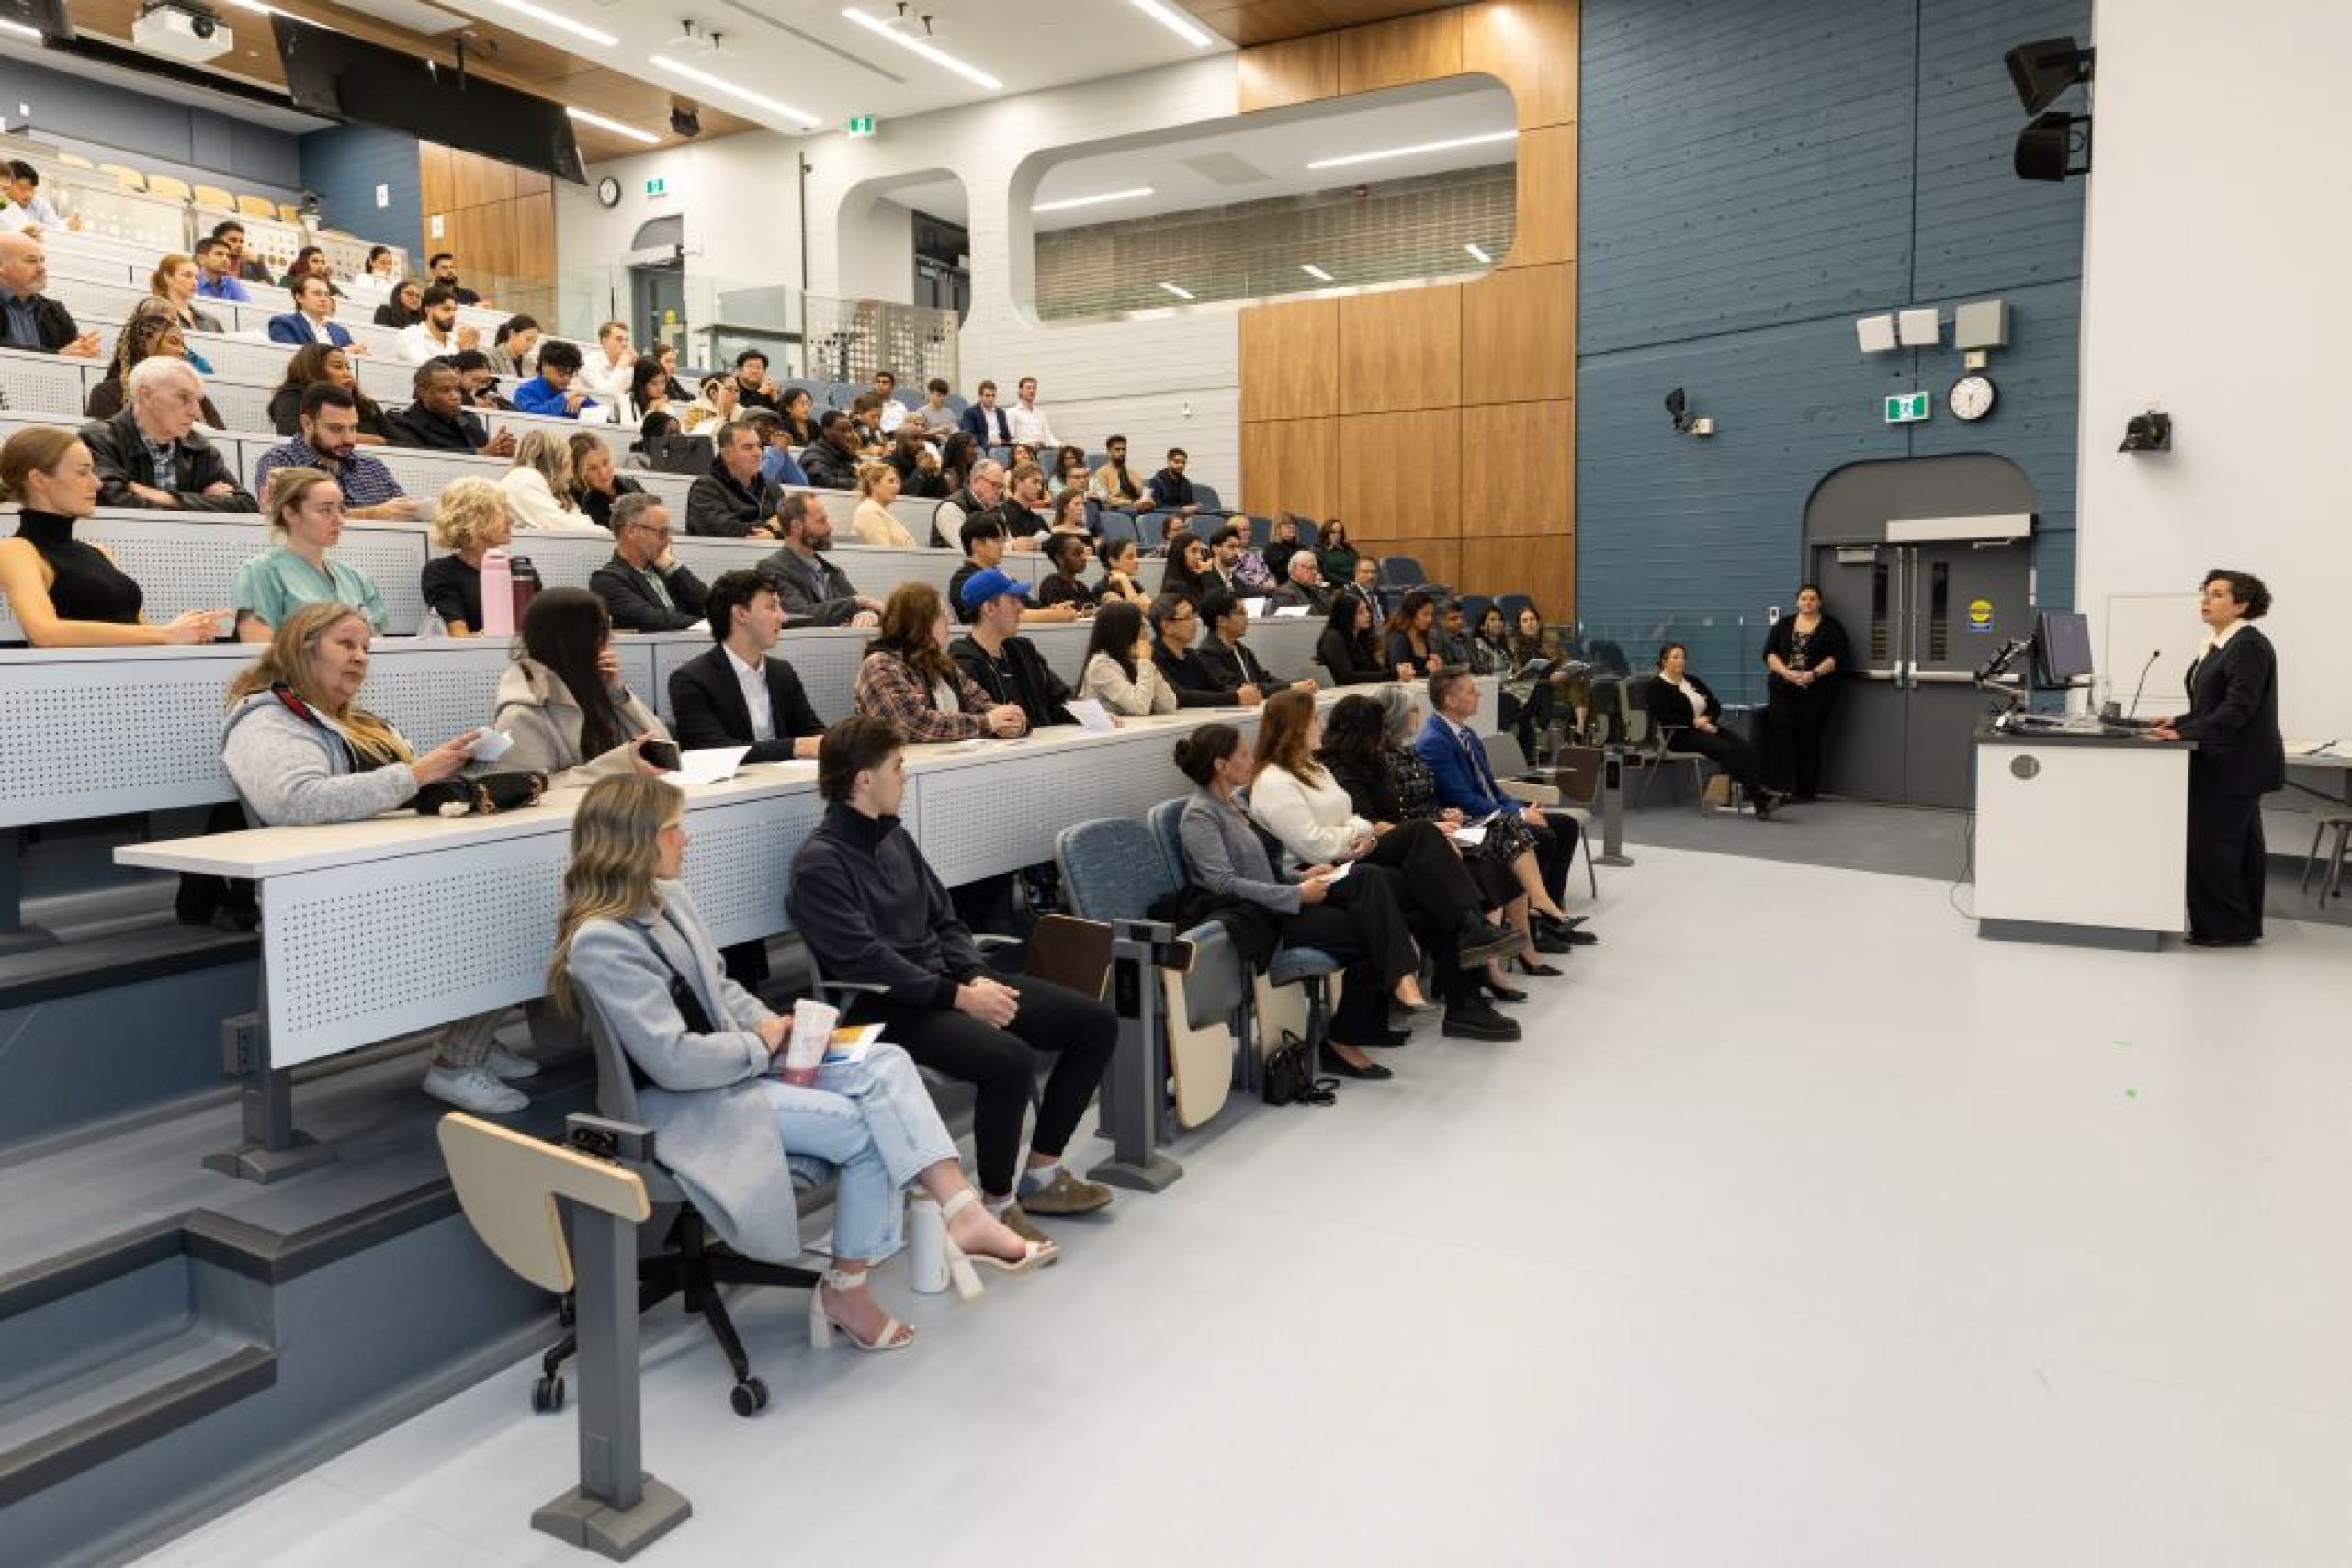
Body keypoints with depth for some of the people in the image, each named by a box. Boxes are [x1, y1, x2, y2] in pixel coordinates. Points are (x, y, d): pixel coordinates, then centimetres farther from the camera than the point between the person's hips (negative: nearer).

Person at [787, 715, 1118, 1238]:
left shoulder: (894, 836, 13)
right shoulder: (819, 862, -13)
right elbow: (866, 961, -20)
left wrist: (978, 977, -4)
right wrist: (960, 996, -21)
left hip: (946, 981, 9)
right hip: (889, 1006, -9)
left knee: (1096, 1022, 1)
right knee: (1009, 1058, -34)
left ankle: (1041, 1172, 10)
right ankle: (997, 1204, -12)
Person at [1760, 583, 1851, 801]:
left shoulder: (1831, 626, 6)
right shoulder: (1783, 625, 14)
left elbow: (1838, 657, -3)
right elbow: (1769, 653, 6)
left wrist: (1814, 674, -17)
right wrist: (1786, 672, -11)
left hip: (1816, 692, -2)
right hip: (1783, 691, 2)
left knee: (1809, 740, -2)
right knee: (1780, 738, -7)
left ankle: (1805, 790, 3)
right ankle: (1779, 788, -8)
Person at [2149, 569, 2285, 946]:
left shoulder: (2250, 646, -14)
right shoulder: (2216, 646, 15)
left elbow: (2237, 707, -22)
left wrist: (2185, 734, -28)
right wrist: (2179, 722, 8)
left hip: (2237, 767, -10)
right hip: (2227, 765, 10)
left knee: (2210, 844, -9)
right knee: (2239, 845, 13)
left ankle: (2227, 928, -1)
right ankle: (2243, 926, 19)